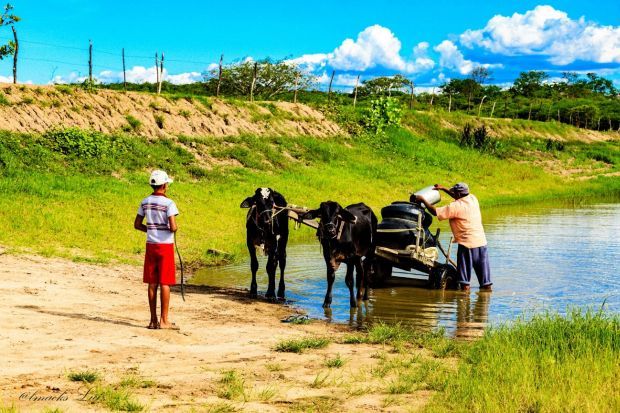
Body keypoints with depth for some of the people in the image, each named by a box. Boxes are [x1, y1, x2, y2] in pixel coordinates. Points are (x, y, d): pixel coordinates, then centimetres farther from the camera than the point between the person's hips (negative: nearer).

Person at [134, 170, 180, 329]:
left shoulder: (145, 202, 5)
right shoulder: (168, 203, -13)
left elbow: (137, 225, 10)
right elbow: (173, 227, -20)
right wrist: (174, 229, 2)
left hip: (150, 245, 5)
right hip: (165, 245, -5)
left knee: (152, 283, 8)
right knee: (165, 283, 0)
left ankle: (153, 320, 11)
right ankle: (164, 320, 1)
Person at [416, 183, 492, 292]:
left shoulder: (456, 206, -13)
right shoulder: (473, 199, 8)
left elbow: (435, 212, -12)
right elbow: (460, 197, 30)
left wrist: (423, 200, 0)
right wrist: (443, 188, 33)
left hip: (467, 243, -7)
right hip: (482, 241, 7)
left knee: (464, 270, 1)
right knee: (482, 269, 12)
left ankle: (465, 288, 0)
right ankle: (486, 286, 15)